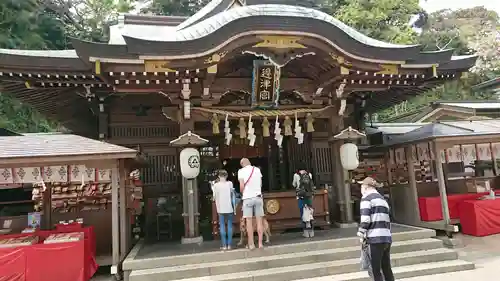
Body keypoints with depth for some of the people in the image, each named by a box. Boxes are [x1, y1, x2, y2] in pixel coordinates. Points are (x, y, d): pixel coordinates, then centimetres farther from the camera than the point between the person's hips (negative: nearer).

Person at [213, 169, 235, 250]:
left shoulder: (216, 185, -3)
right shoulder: (230, 183, -1)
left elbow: (214, 197, -1)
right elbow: (233, 195, 2)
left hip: (221, 208, 0)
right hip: (229, 208, 1)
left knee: (222, 226, 5)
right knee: (229, 225, 7)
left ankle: (224, 245, 4)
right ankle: (229, 244, 7)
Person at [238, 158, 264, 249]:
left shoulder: (241, 171, -4)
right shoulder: (257, 169, 6)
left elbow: (242, 186, -11)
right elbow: (261, 184, 11)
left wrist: (242, 193, 9)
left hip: (247, 198, -3)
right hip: (258, 197, 3)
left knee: (249, 221, 2)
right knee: (259, 221, 6)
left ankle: (251, 244, 5)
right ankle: (260, 243, 7)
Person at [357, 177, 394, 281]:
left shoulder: (366, 198, -3)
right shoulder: (383, 199, 22)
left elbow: (365, 219, -13)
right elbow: (387, 219, 20)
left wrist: (361, 234, -3)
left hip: (375, 238, -8)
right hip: (387, 237, 8)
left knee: (376, 270, -2)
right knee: (387, 268, 13)